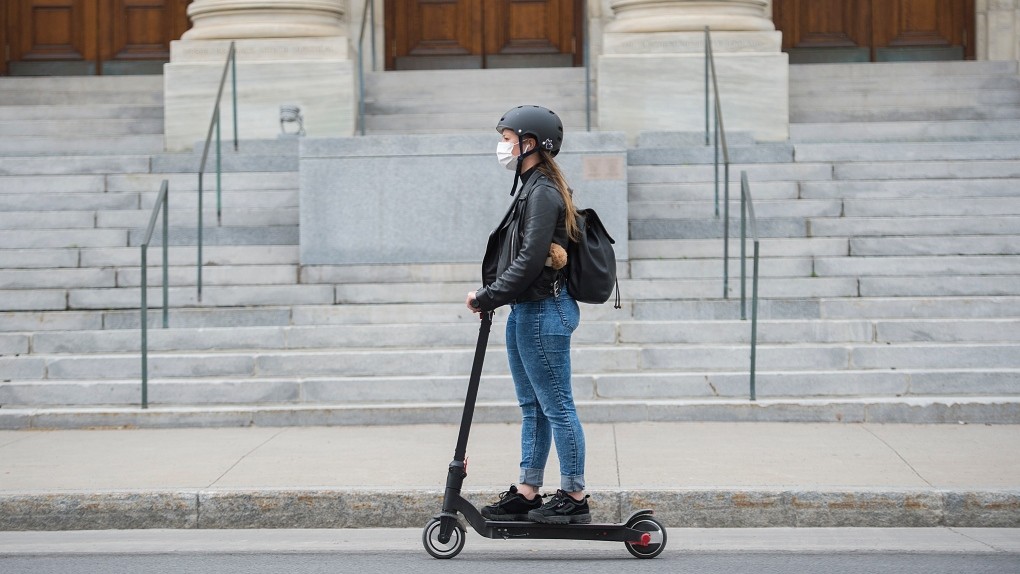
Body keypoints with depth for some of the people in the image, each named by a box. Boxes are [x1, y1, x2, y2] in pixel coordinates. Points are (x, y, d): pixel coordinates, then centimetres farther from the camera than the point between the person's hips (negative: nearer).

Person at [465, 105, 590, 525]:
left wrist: (487, 296, -17)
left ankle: (574, 497, 2)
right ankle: (527, 492, 20)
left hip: (543, 312, -11)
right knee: (531, 406, 14)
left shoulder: (543, 193, -16)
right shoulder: (532, 189, 15)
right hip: (526, 310, 11)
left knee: (556, 406, -4)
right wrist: (491, 297, 7)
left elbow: (530, 261, -24)